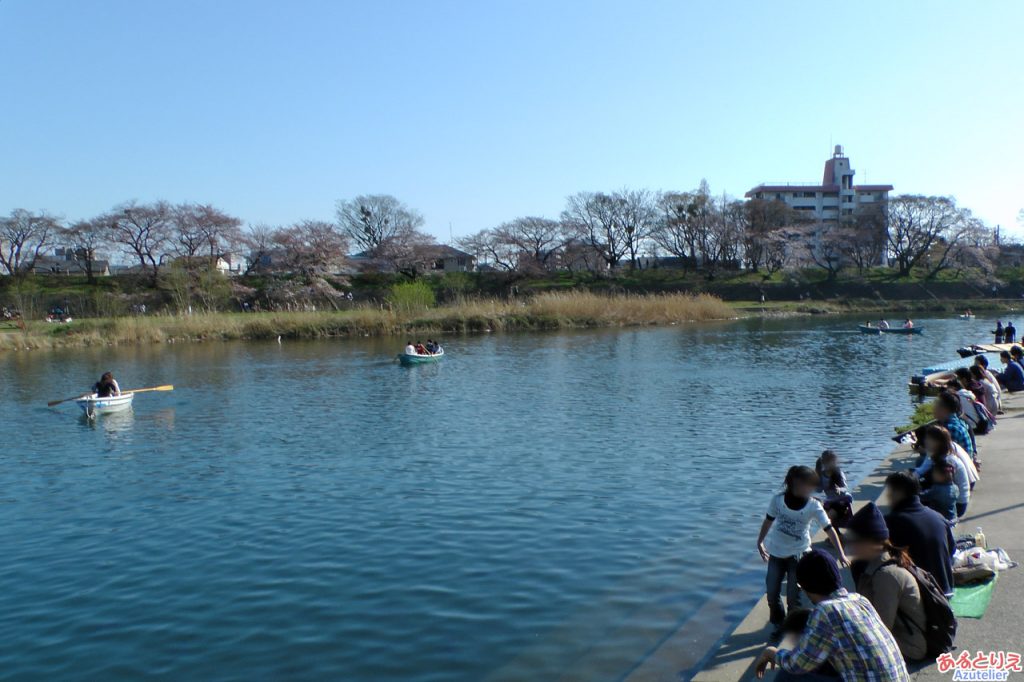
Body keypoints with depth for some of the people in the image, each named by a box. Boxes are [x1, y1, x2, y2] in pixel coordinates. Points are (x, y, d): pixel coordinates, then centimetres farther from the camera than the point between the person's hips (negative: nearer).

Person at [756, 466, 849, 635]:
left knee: (793, 596, -1)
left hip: (798, 554, -2)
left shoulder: (814, 506, -15)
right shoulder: (778, 499, -12)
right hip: (776, 552, 2)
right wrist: (760, 542, 10)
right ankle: (778, 624, 31)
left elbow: (829, 530, -16)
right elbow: (768, 521, 3)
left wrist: (841, 554, -23)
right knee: (772, 592, 8)